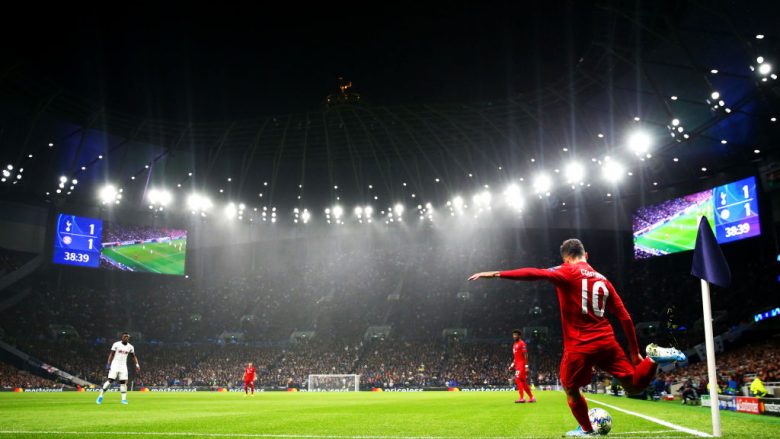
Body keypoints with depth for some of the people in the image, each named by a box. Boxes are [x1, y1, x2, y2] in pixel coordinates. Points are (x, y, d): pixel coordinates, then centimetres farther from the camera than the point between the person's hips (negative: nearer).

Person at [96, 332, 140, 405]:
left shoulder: (130, 347, 4)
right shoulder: (116, 344, -6)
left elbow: (134, 356, 12)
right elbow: (111, 354, -3)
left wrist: (137, 364, 2)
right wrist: (108, 364, -11)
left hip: (123, 366, 3)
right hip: (115, 365, -3)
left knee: (123, 382, -1)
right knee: (110, 380, -10)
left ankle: (124, 399, 1)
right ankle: (101, 395, 3)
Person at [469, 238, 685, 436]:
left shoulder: (567, 272, -3)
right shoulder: (603, 280, 13)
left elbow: (535, 273, -21)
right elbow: (626, 318, 12)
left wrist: (495, 274, -24)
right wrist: (635, 352, 19)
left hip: (580, 346, -4)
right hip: (607, 342, 5)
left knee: (571, 389, 19)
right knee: (634, 385, 15)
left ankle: (586, 430, 28)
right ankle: (653, 357, -10)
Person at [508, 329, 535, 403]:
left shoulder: (522, 343, -9)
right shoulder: (514, 345, 18)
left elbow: (525, 355, -13)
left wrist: (526, 366, -18)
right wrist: (512, 364, 17)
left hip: (521, 365, -9)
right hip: (517, 365, 9)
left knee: (518, 379, -15)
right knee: (523, 382, 9)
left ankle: (522, 398, -15)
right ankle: (531, 398, 16)